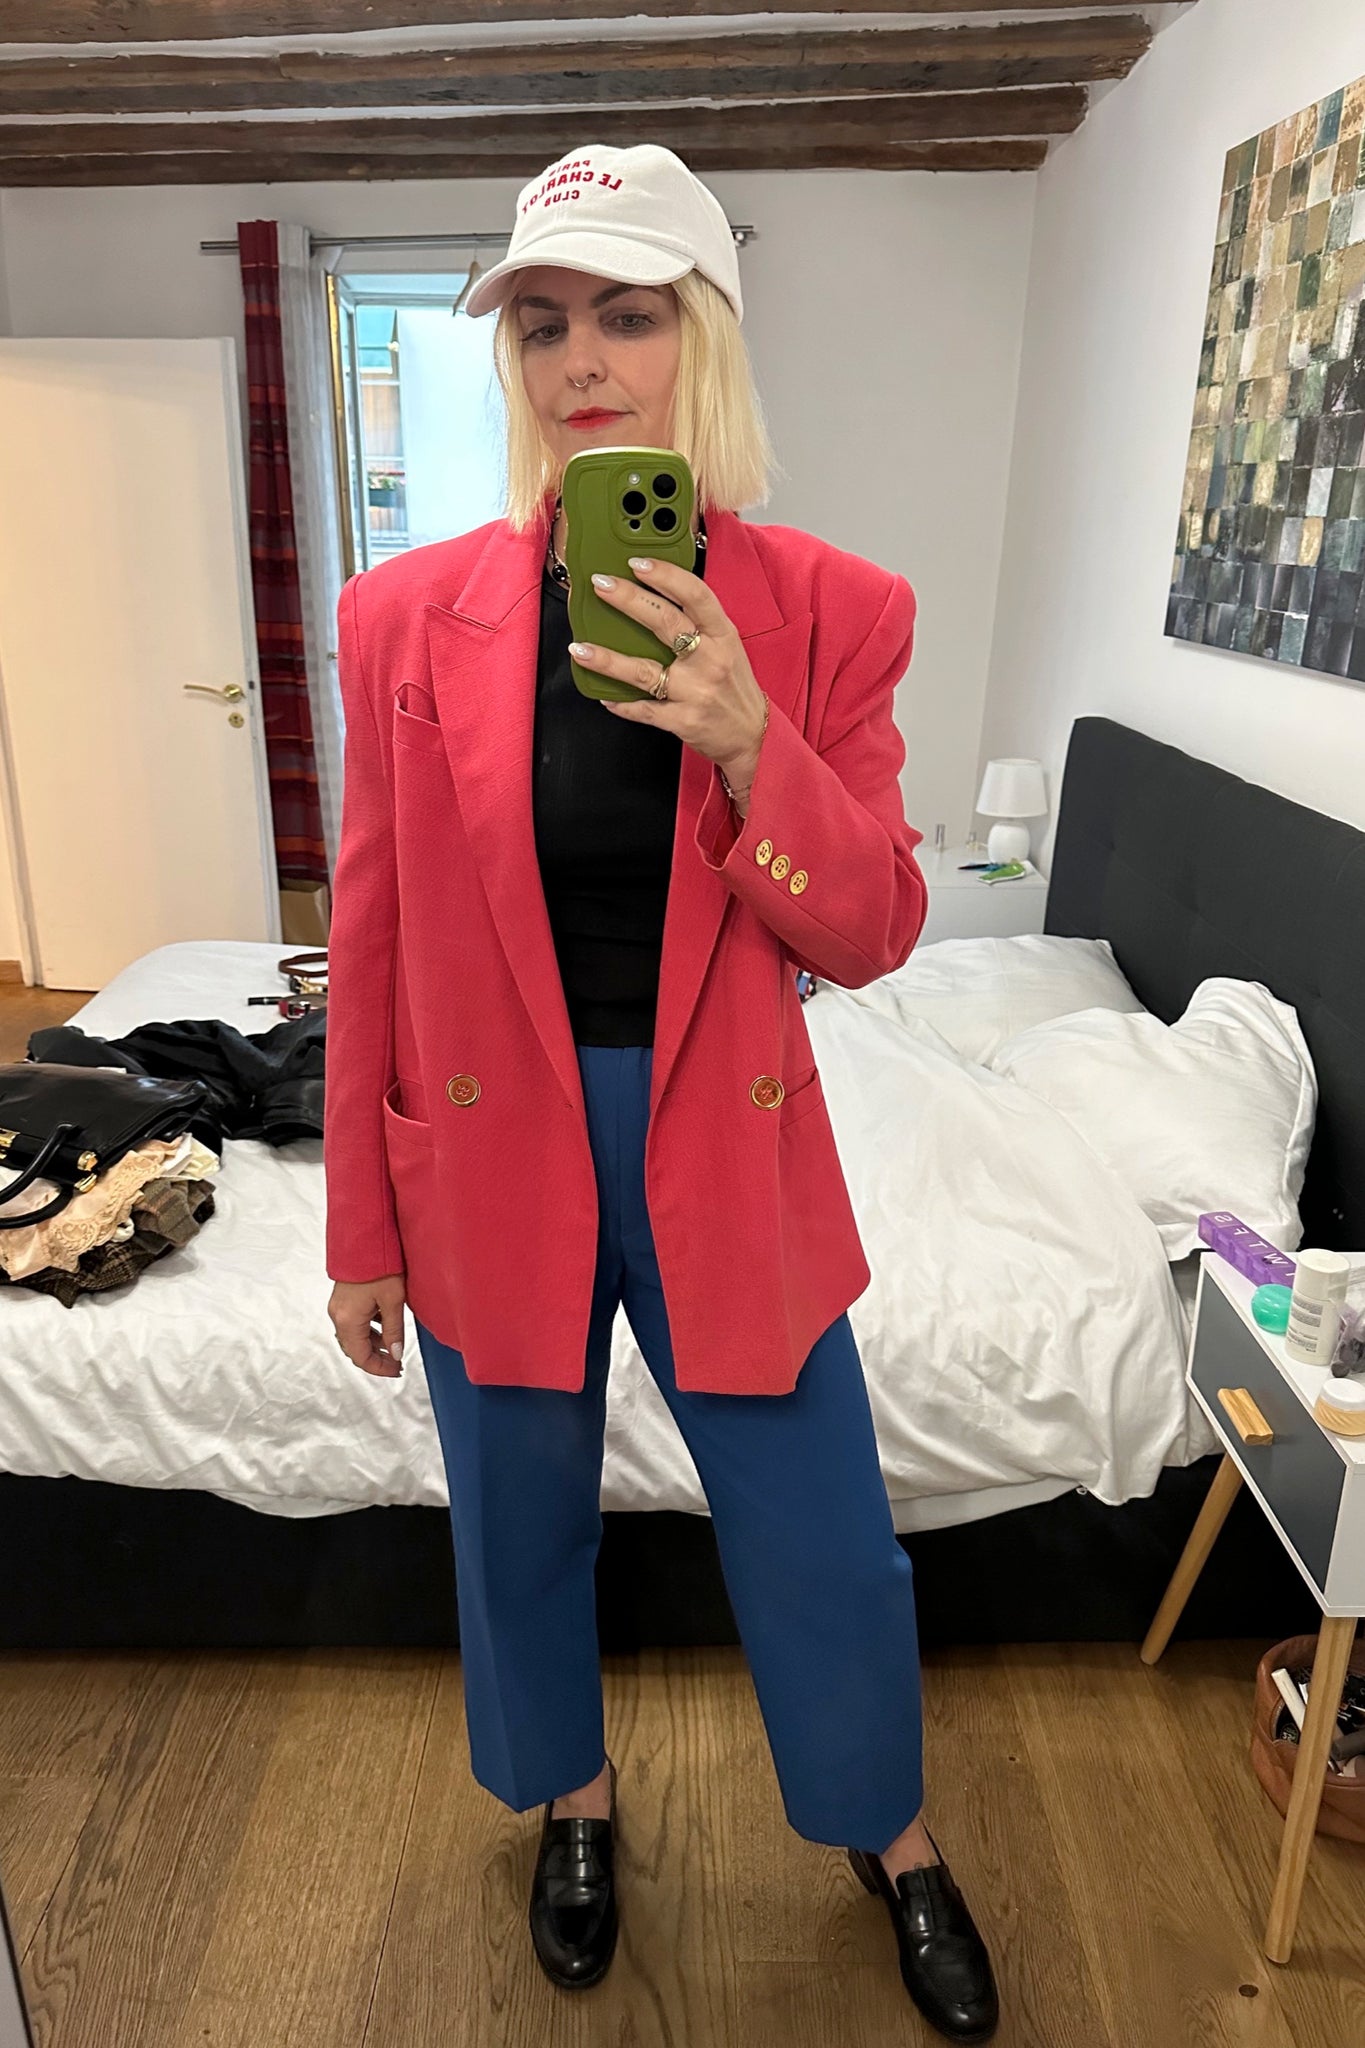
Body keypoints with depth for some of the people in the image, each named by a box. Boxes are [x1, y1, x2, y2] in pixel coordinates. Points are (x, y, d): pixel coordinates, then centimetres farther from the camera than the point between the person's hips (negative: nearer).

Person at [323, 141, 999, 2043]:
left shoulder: (827, 613, -7)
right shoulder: (413, 615, -6)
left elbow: (872, 937, -6)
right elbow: (371, 942, -2)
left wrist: (748, 741, -24)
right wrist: (362, 1230, 3)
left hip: (725, 1156, 0)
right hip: (492, 1157, 1)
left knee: (826, 1546, 15)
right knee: (520, 1524, 21)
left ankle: (892, 1833, 49)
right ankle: (575, 1797, 55)